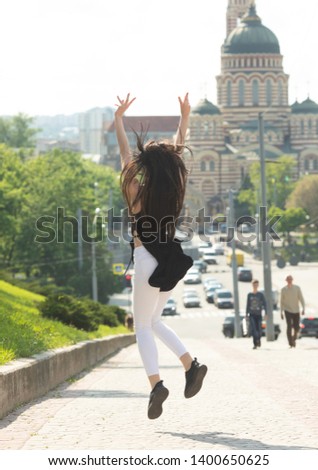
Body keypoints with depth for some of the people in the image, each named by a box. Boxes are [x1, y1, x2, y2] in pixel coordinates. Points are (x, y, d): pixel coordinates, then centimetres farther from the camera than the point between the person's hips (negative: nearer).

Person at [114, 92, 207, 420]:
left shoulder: (138, 194, -12)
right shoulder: (174, 189, 1)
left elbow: (124, 153, -7)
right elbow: (177, 149, 12)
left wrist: (118, 118, -2)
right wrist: (185, 116, 21)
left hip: (147, 261, -6)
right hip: (170, 262, 6)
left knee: (143, 326, 1)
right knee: (154, 321, 20)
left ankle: (155, 384, -14)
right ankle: (191, 365, 7)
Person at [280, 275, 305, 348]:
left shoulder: (297, 288, 2)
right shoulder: (283, 290, 3)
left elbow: (301, 299, -1)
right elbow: (282, 301, 8)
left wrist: (303, 309, -13)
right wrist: (281, 312, 4)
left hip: (296, 311, 1)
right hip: (288, 310, -1)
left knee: (296, 328, 2)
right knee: (289, 326, -12)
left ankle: (294, 339, 30)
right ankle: (290, 343, -9)